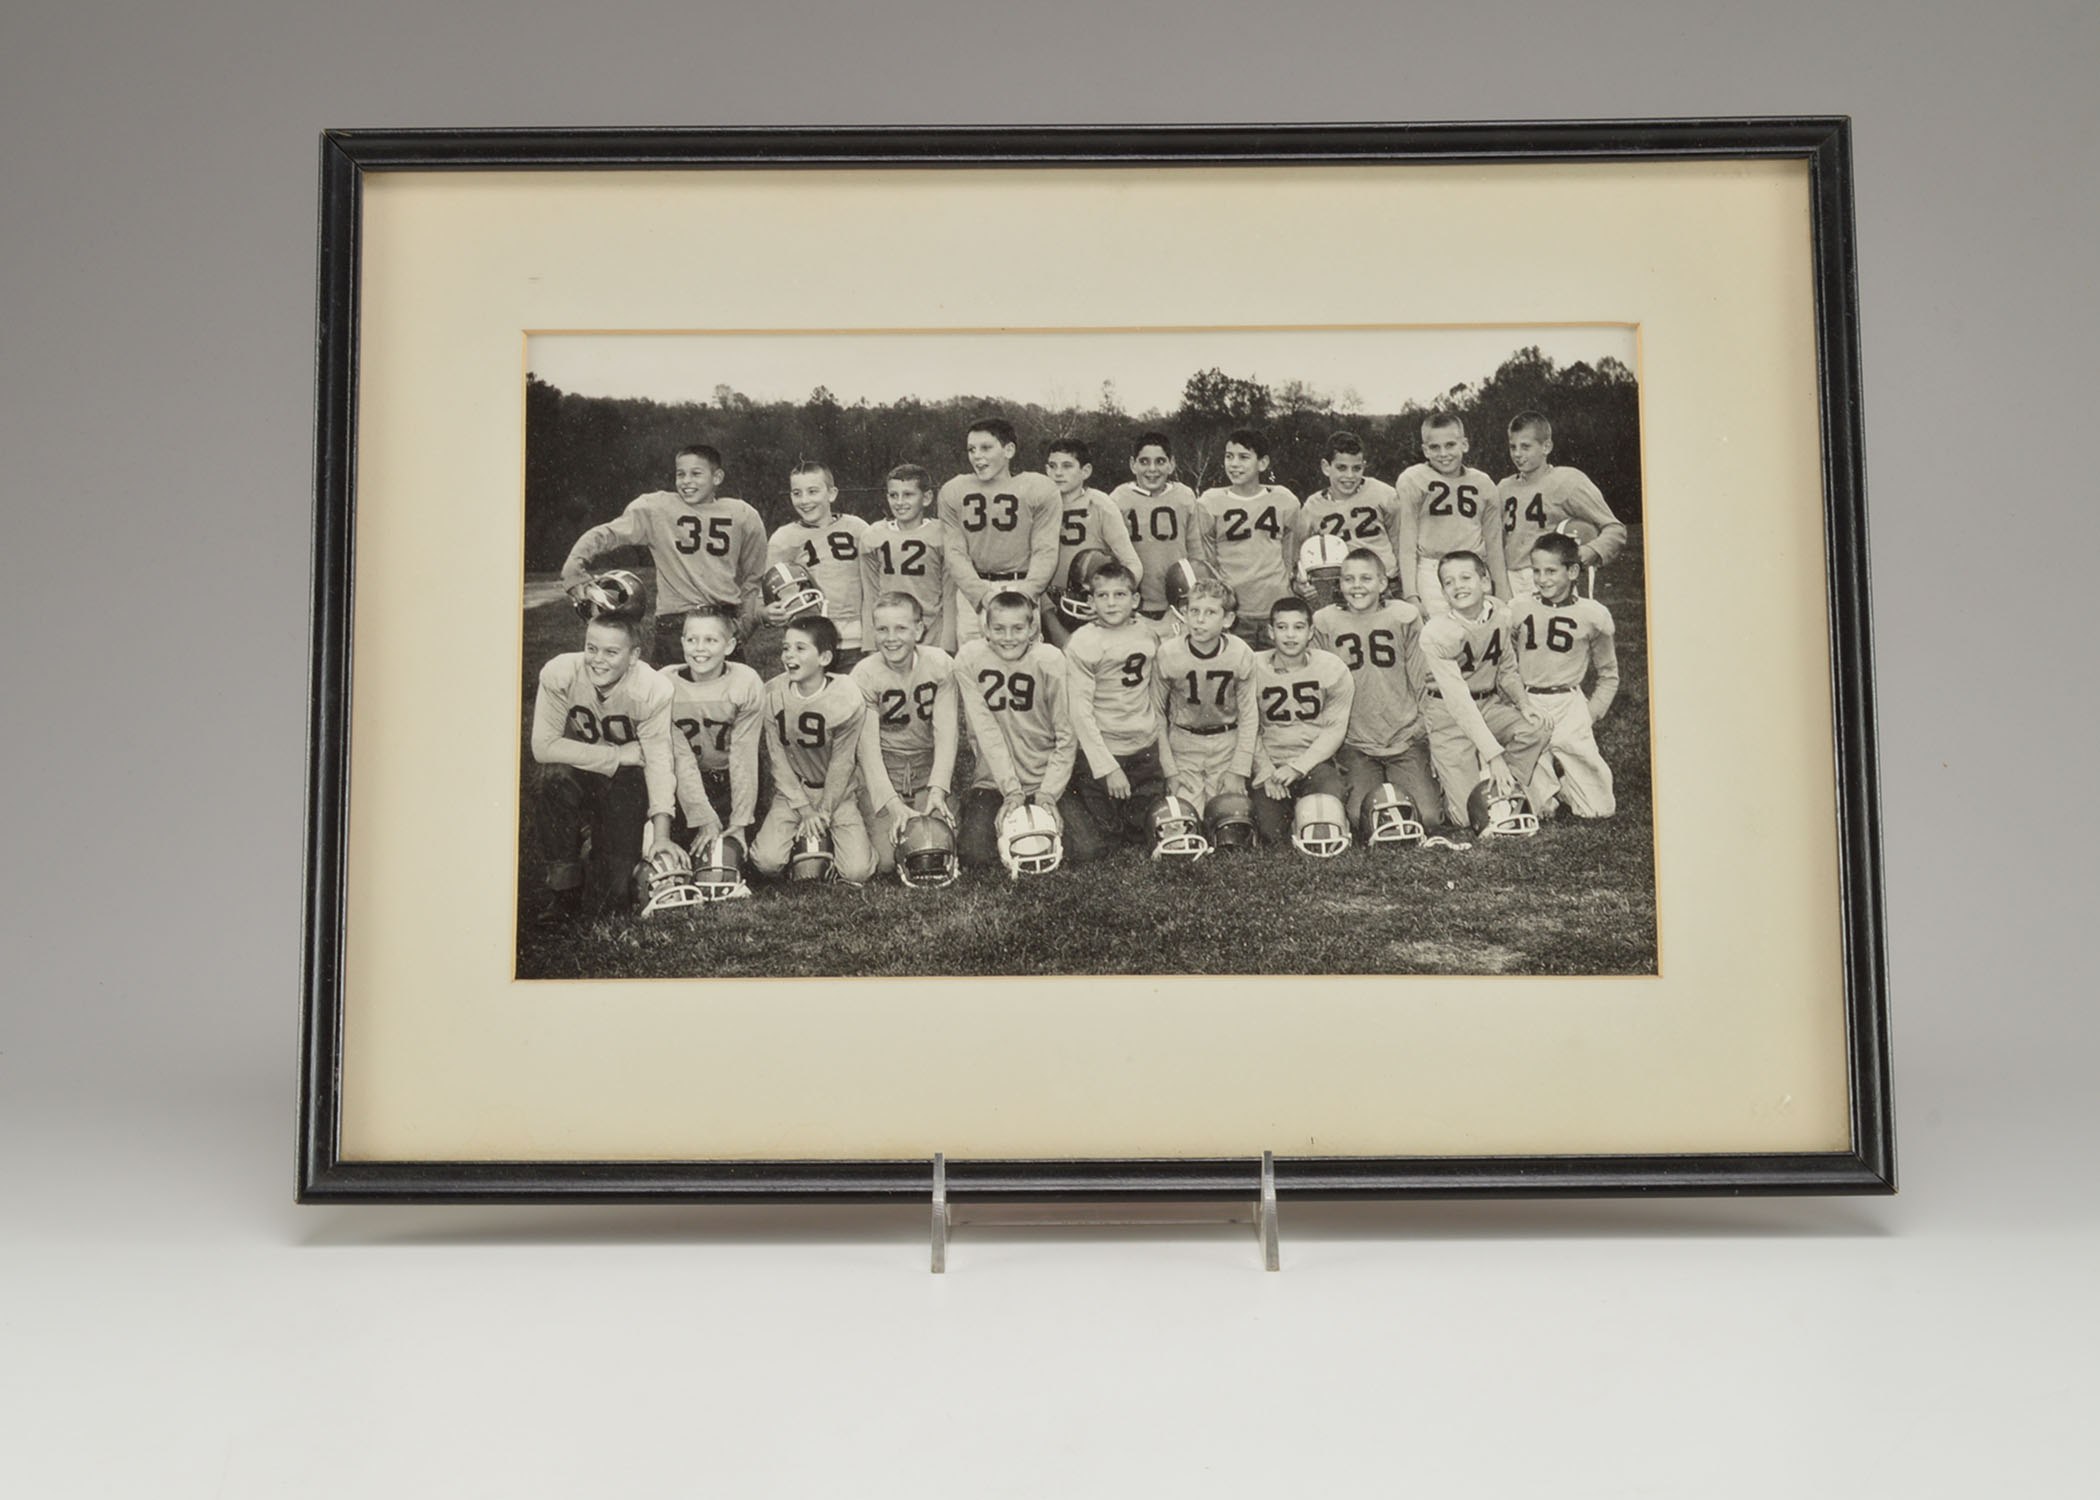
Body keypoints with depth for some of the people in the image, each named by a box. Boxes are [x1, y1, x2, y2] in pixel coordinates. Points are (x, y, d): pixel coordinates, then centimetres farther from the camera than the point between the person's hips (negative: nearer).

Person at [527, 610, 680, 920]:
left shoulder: (653, 691, -21)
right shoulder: (559, 674, -21)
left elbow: (657, 761, -21)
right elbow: (544, 747, -23)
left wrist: (662, 835, -29)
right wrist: (618, 754, -24)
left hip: (626, 781, 0)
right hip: (578, 772, 1)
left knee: (614, 894, -13)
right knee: (552, 777, -36)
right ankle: (563, 881, -15)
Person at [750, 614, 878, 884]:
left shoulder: (848, 699, -18)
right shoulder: (772, 693, -11)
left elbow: (842, 763, -9)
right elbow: (777, 757, -5)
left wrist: (823, 811, -6)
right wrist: (804, 808, -9)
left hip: (838, 793, -1)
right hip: (791, 792, 1)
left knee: (856, 871, -16)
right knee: (766, 861, -20)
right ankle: (801, 838, 15)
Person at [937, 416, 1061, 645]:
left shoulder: (1039, 489, 2)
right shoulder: (952, 492, 9)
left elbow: (1045, 552, -2)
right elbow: (955, 553, 2)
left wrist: (1024, 595, -16)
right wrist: (984, 595, -12)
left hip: (1022, 587, -2)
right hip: (972, 591, 2)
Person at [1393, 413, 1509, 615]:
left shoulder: (1483, 483, 14)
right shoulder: (1411, 480, 0)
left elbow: (1493, 545, 18)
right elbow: (1405, 544, -3)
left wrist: (1504, 598, 15)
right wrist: (1411, 596, -10)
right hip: (1432, 573, -4)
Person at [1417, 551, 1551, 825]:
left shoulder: (1501, 614, -5)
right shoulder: (1436, 633, -21)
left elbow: (1508, 670, 11)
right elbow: (1459, 701, -25)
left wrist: (1523, 704, -10)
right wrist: (1494, 755, -29)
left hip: (1490, 702, 6)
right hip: (1448, 713, -5)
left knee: (1537, 729, -26)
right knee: (1469, 815, -14)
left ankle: (1504, 795, -9)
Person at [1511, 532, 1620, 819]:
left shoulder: (1593, 615, 1)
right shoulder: (1518, 609, 1)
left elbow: (1609, 676, 12)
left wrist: (1591, 714, 4)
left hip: (1570, 707, 1)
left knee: (1600, 808, -1)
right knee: (1537, 810, -11)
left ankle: (1563, 776, 27)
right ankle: (1546, 784, 22)